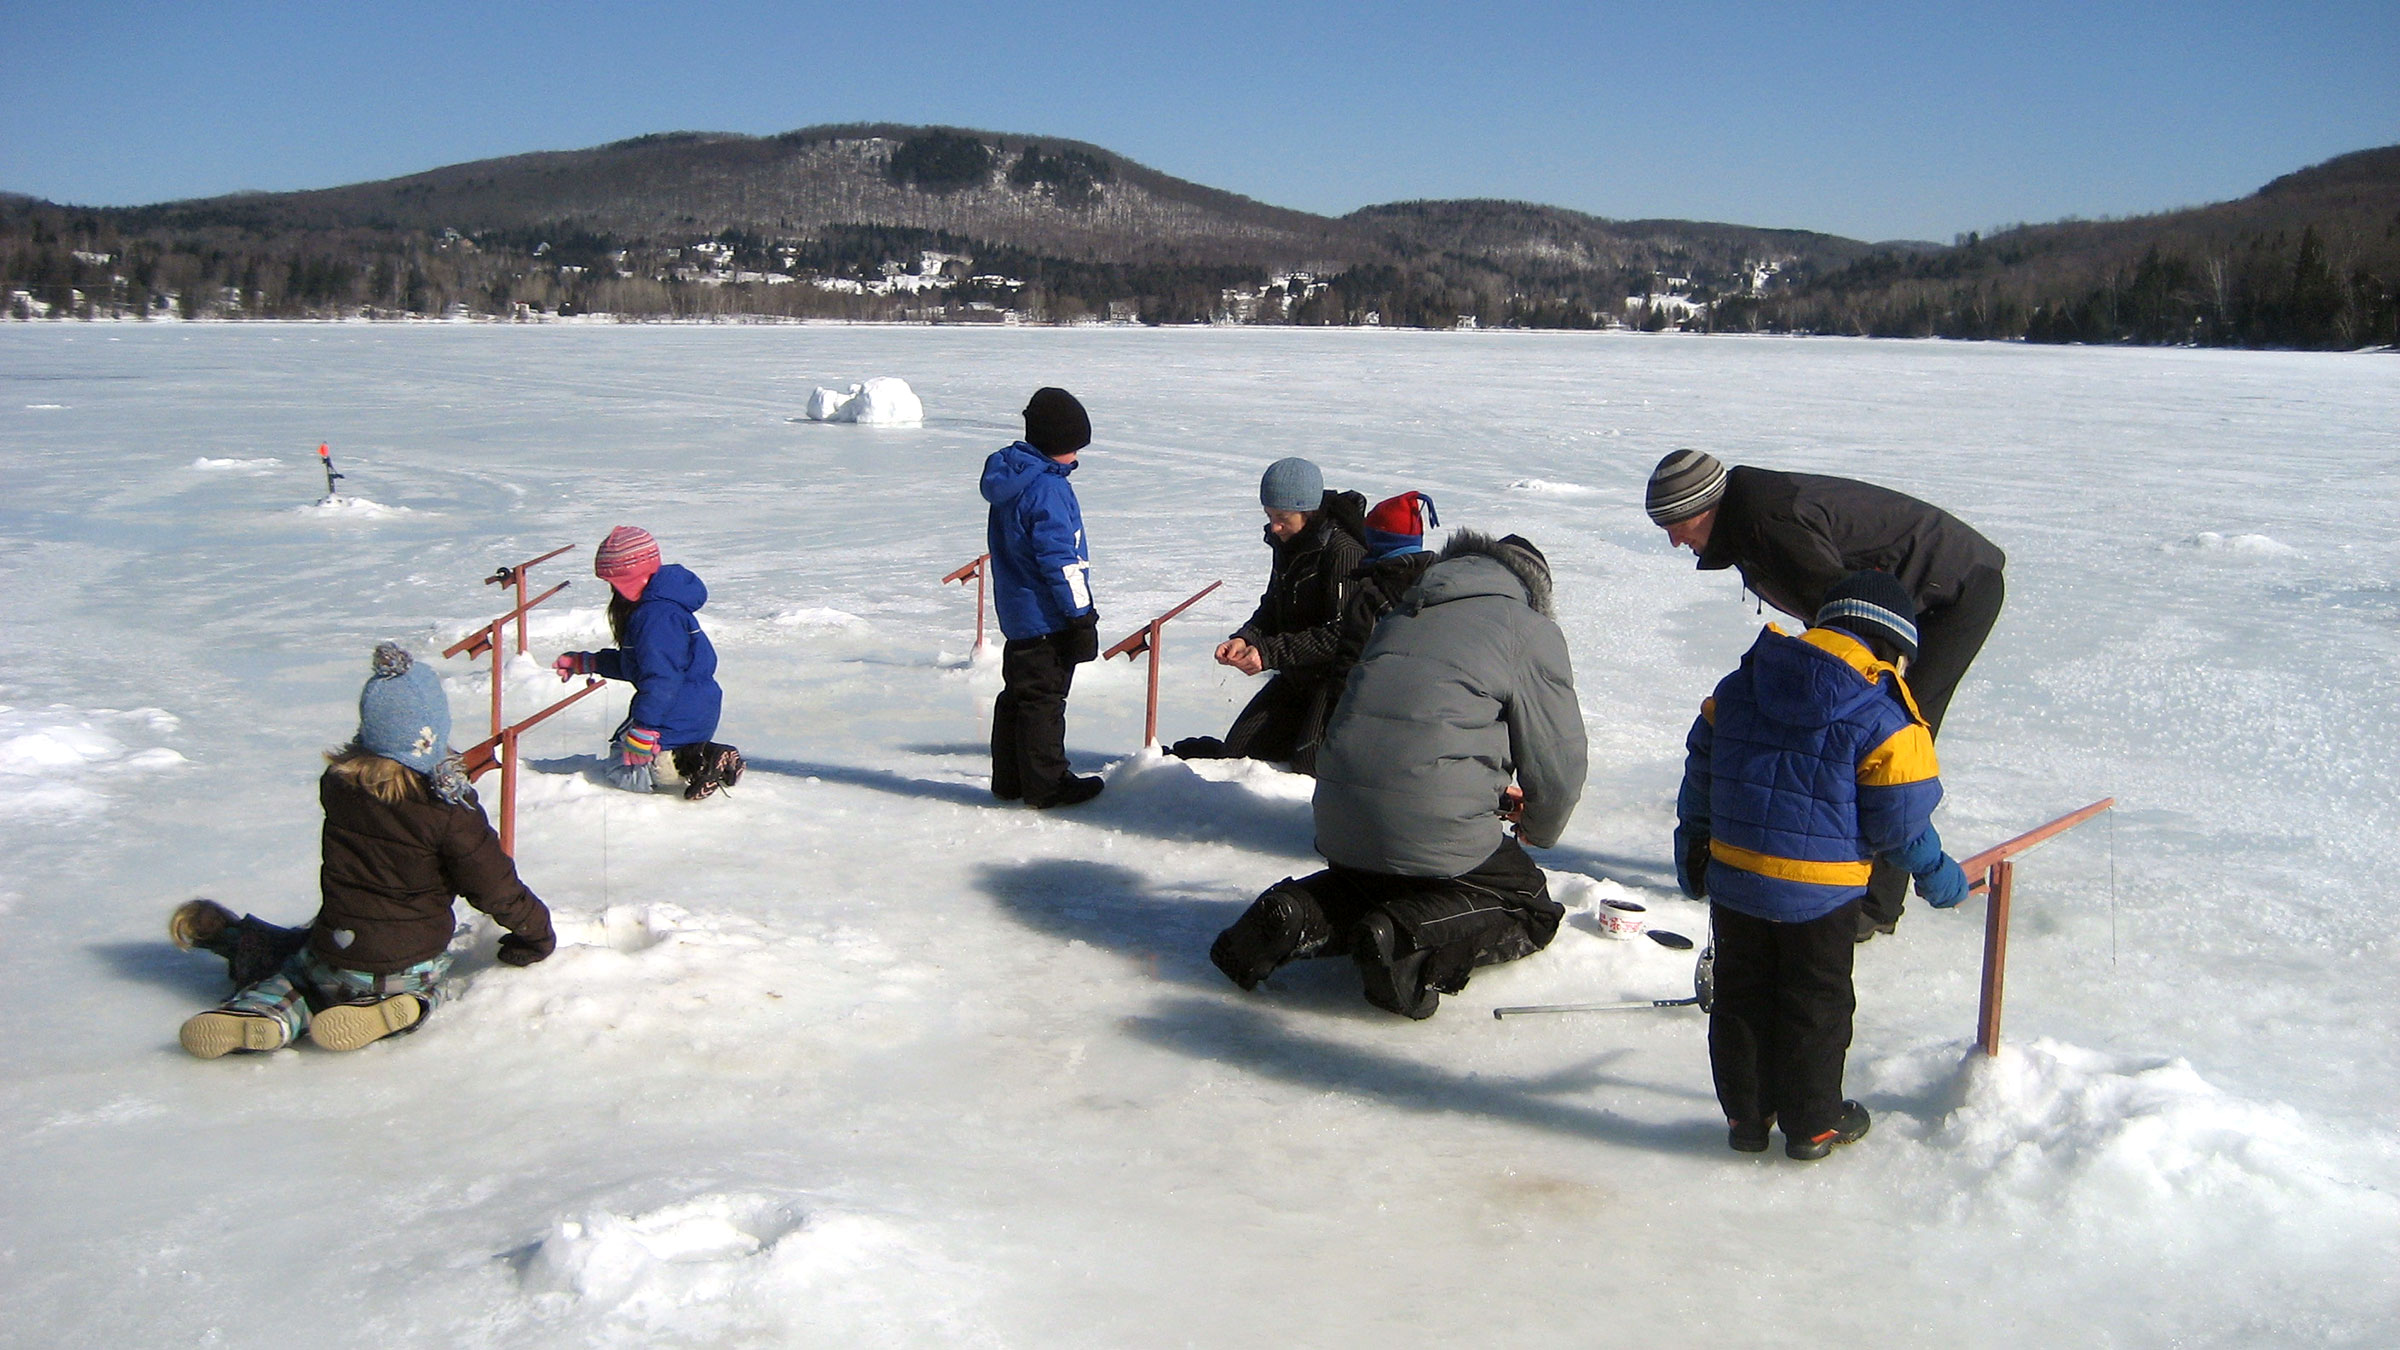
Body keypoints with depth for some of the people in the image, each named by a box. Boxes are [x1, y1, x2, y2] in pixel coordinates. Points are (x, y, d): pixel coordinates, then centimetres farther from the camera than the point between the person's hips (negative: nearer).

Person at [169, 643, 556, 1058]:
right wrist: (537, 936, 3)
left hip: (335, 963, 1)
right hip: (414, 964, 0)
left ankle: (267, 1010, -4)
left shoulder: (338, 784, -8)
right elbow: (496, 888, -11)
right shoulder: (448, 810, -19)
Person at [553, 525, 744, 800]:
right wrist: (584, 663, 28)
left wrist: (642, 731, -25)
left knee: (622, 770, 0)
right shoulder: (654, 607, 13)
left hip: (678, 718, -11)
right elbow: (635, 664, 25)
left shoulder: (656, 616, -23)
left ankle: (693, 764, -18)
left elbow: (660, 678, -27)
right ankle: (699, 756, 2)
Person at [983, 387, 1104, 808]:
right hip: (1046, 618, -10)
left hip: (1016, 613, 10)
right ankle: (1046, 784, 5)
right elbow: (1059, 559, -22)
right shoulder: (1047, 489, -20)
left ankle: (1009, 780, 24)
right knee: (1044, 698, -2)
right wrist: (1081, 616, -17)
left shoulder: (1010, 480, 11)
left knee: (1017, 693, 16)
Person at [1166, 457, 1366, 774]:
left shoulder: (1344, 552, -22)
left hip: (1339, 676, -7)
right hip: (1298, 676, 8)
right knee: (1239, 754, 2)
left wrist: (1270, 652, -25)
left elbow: (1342, 633, -25)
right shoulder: (1287, 544, 5)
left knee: (1310, 766, -17)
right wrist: (1245, 638, -7)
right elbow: (1273, 609, 15)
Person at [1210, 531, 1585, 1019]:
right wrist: (1539, 830, 26)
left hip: (1341, 825, 6)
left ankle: (1306, 913, 3)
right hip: (1439, 828, -6)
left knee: (1387, 883, 34)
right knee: (1529, 908, 16)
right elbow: (1557, 760, 4)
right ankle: (1411, 938, -12)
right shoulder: (1533, 631, 5)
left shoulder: (1403, 618, 23)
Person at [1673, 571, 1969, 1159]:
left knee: (1741, 996, 16)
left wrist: (1692, 843, 24)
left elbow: (1700, 765, 12)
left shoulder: (1738, 687, 4)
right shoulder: (1883, 716, -12)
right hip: (1820, 892, -4)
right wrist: (1935, 872, 8)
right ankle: (1813, 1123, 23)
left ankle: (1745, 1115, 26)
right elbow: (1899, 818, -10)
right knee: (1817, 1003, 12)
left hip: (1733, 878, 4)